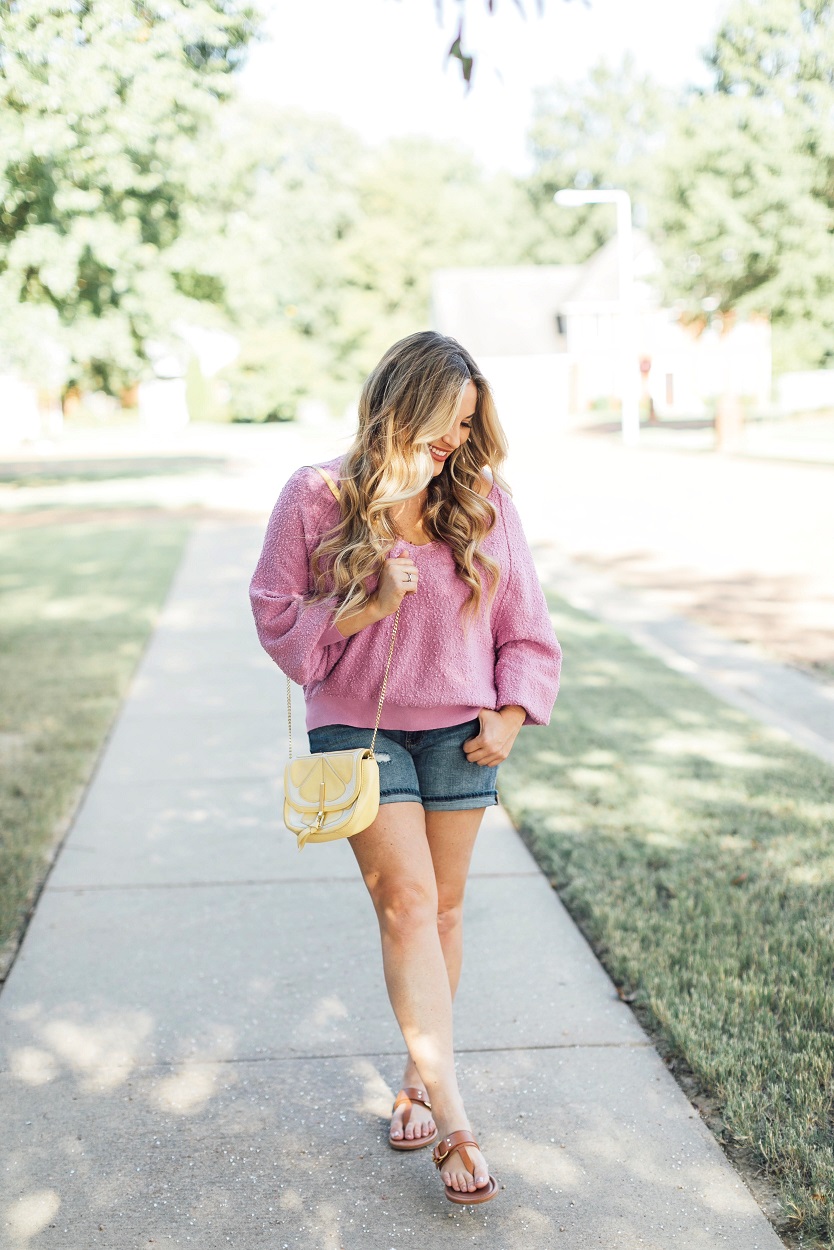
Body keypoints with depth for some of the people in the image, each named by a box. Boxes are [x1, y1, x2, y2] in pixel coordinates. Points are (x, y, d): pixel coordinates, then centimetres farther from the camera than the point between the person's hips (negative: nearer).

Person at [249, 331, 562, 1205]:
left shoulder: (483, 502, 0)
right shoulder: (315, 498, -6)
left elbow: (525, 624, 8)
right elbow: (275, 613, -3)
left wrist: (511, 712, -2)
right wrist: (366, 609, -17)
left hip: (460, 730, 3)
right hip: (358, 727, -2)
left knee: (442, 906, 10)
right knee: (406, 902, -11)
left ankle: (418, 1077, 28)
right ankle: (452, 1120, -7)